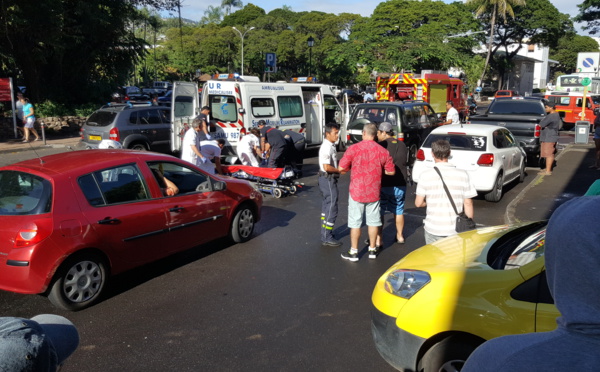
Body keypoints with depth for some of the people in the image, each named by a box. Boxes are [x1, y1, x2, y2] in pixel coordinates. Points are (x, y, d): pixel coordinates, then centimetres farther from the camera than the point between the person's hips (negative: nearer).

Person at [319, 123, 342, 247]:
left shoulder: (331, 146, 11)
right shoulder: (326, 147, -20)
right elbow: (326, 167, -26)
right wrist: (340, 170, -15)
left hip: (329, 179, 11)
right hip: (328, 179, -11)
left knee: (326, 205, 18)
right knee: (332, 208, -6)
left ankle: (325, 232, 30)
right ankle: (327, 237, 1)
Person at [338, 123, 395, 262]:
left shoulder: (353, 149, -12)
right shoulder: (383, 151, -4)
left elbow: (341, 168, -10)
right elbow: (391, 171, 3)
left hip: (357, 191, -2)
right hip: (374, 192, 2)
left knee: (355, 222, 7)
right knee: (373, 221, 15)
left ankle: (353, 252, 14)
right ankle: (372, 250, 25)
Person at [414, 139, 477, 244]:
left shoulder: (426, 176, -6)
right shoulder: (463, 175, -4)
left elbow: (418, 203, -4)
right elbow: (468, 203, -1)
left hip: (433, 229, 0)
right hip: (455, 230, 1)